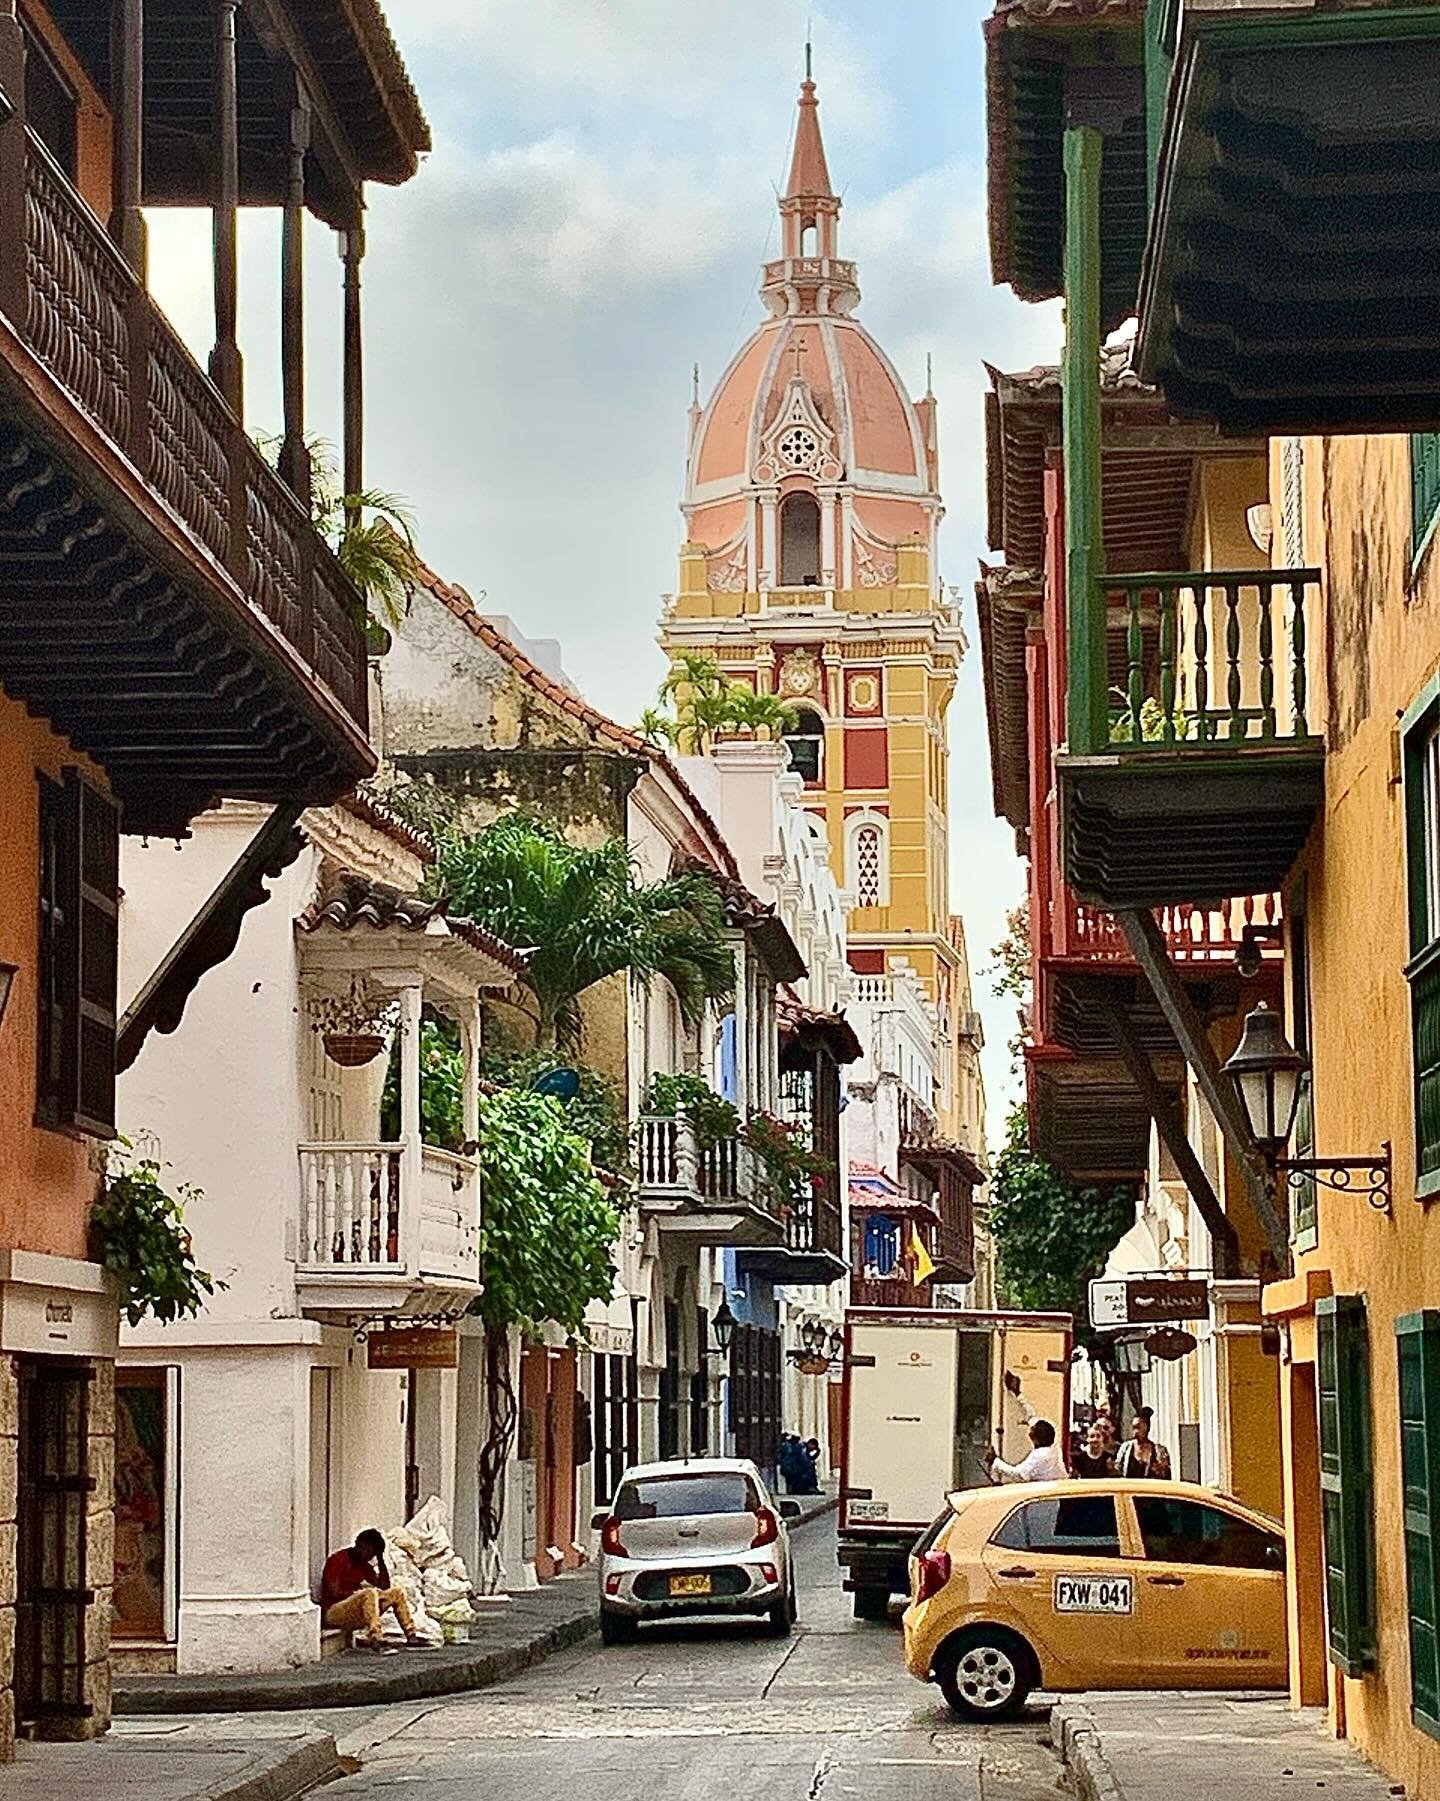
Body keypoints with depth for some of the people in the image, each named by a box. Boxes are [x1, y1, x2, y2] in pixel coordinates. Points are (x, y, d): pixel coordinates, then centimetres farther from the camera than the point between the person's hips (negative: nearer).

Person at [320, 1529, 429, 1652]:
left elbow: (385, 1586, 11)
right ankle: (375, 1640, -47)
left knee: (398, 1592, 2)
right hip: (333, 1612, -8)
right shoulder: (337, 1559, -8)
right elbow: (334, 1592, -18)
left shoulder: (364, 1565, 15)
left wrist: (380, 1558, 6)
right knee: (369, 1594, -35)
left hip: (354, 1614, 8)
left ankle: (411, 1637, -6)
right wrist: (360, 1593, -17)